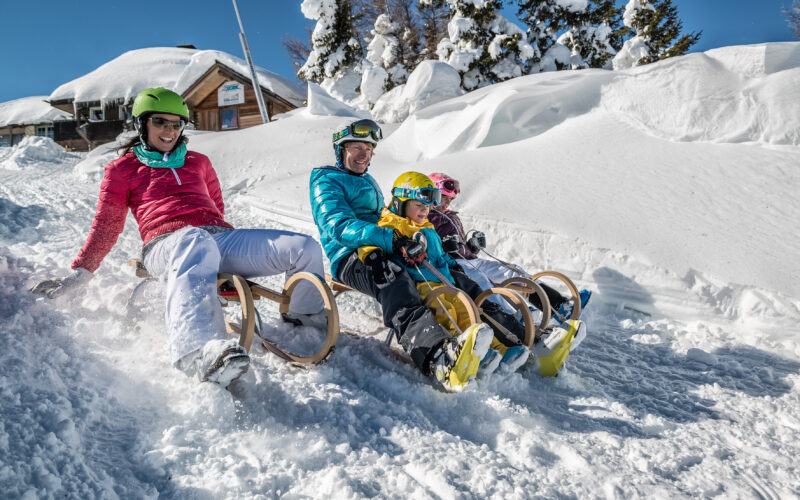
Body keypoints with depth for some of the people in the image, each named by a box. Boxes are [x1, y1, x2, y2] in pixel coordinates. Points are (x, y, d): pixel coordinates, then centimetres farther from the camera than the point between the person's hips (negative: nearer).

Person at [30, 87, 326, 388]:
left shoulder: (198, 162, 30)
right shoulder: (122, 168, 21)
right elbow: (106, 226, 19)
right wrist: (80, 273, 11)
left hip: (221, 238, 5)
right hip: (167, 245, -4)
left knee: (305, 248, -17)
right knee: (196, 244, -47)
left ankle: (305, 317, 10)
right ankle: (200, 353, -70)